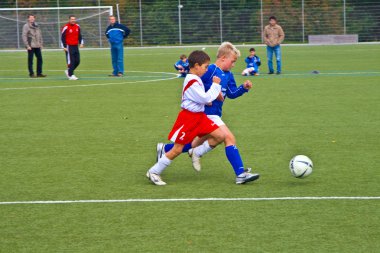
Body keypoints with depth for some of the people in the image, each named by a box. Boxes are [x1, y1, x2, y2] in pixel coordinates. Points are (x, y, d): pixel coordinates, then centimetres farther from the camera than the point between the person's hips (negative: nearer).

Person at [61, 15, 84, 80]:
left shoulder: (77, 26, 9)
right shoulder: (66, 27, -9)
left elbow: (79, 35, 20)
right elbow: (62, 37, -7)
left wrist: (81, 43, 8)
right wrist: (64, 47, -10)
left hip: (75, 46, 7)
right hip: (69, 47, -7)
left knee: (77, 61, 6)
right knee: (70, 61, -8)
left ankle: (68, 71, 23)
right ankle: (71, 75, -2)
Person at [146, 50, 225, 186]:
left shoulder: (195, 79, 11)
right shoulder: (192, 82, -20)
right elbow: (205, 98, -21)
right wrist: (215, 85, -13)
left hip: (199, 116, 9)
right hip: (189, 117, -9)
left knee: (219, 136, -2)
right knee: (177, 149, -5)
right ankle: (154, 172, 6)